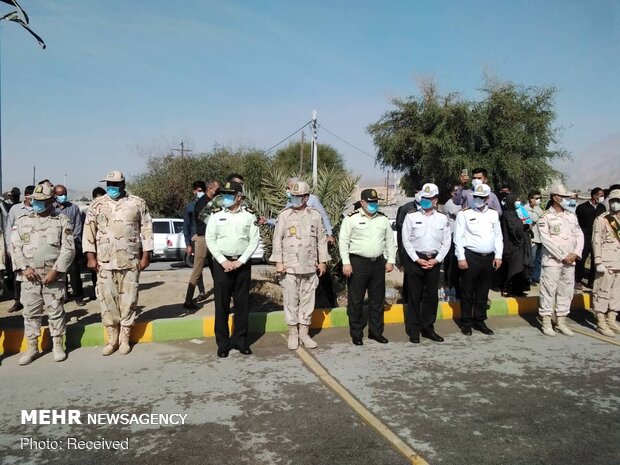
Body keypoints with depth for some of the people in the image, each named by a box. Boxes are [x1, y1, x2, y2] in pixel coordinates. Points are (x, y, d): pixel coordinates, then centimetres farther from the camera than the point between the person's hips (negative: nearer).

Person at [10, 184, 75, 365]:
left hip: (53, 277, -2)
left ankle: (58, 345, 17)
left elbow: (68, 249, -5)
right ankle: (32, 347, 20)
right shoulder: (22, 221, 9)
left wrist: (56, 271, -13)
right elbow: (15, 247, 5)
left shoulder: (62, 222, 1)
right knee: (30, 312, 8)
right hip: (29, 277, 2)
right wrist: (24, 268, -8)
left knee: (56, 311, 4)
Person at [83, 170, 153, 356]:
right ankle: (112, 338, 18)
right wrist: (91, 256, -2)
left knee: (128, 299, 5)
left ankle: (125, 338, 17)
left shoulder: (138, 203, 1)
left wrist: (146, 255, -3)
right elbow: (89, 231, 5)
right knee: (107, 299, 5)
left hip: (131, 261, -1)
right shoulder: (98, 205, 5)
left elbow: (146, 229, 1)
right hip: (105, 261, 1)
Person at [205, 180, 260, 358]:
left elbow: (254, 240, -1)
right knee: (221, 304, 2)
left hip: (242, 263, 1)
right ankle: (222, 343, 12)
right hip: (221, 263, 0)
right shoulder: (216, 214, 1)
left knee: (242, 303, 7)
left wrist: (240, 261, -9)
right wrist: (223, 261, -10)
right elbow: (210, 239, -1)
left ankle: (240, 340, 19)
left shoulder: (249, 215, 1)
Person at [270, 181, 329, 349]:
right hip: (289, 266, -2)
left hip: (310, 266, 2)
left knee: (307, 300, 8)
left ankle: (304, 332, 21)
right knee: (291, 301, 3)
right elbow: (277, 239, -1)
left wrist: (322, 261, 7)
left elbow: (321, 240, 8)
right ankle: (292, 333, 16)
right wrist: (278, 262, -6)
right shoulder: (284, 215, -2)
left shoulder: (315, 215, 4)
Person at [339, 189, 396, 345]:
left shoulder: (383, 219, 11)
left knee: (377, 300, 11)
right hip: (358, 263, -4)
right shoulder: (351, 218, -4)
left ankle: (376, 332, 24)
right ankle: (356, 334, 14)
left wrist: (391, 260, 7)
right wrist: (346, 263, -11)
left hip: (378, 263, 4)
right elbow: (343, 241, -5)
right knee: (355, 300, 2)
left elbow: (390, 240, 15)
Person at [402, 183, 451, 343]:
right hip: (415, 259, -2)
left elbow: (446, 242, 5)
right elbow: (406, 241, -4)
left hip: (434, 260, 3)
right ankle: (414, 330, 12)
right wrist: (418, 259, -9)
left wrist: (436, 260, -5)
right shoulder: (411, 216, -2)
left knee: (431, 295, 8)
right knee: (414, 296, 2)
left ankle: (428, 328, 21)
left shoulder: (442, 218, 5)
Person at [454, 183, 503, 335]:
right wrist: (461, 258, -12)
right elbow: (458, 237, -6)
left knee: (483, 292, 13)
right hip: (470, 257, -4)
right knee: (467, 292, 3)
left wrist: (498, 256, 5)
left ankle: (479, 321, 24)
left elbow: (498, 236, 13)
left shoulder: (494, 214, 10)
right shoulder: (464, 213, -3)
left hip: (489, 258, 4)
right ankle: (466, 322, 13)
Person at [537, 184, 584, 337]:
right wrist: (563, 256, -14)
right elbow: (546, 240, -13)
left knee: (566, 291, 9)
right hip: (552, 260, -5)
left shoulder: (571, 216, 11)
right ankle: (546, 323, 6)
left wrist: (575, 254, -5)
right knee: (548, 290, -3)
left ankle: (561, 322, 19)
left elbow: (579, 235, 10)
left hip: (570, 261, 5)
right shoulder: (545, 217, -5)